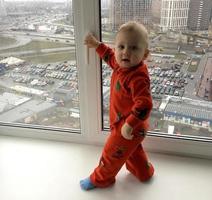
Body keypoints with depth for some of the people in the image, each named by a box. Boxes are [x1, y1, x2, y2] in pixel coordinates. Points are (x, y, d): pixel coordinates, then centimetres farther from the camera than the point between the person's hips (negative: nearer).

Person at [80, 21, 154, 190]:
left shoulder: (137, 78, -36)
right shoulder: (123, 65, -7)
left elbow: (144, 105, -42)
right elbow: (111, 57, 15)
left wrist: (130, 124, -41)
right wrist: (97, 45, 11)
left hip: (130, 127, -9)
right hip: (123, 122, 9)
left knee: (111, 153, 12)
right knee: (132, 149, 31)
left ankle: (100, 179, 37)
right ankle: (143, 172, 55)